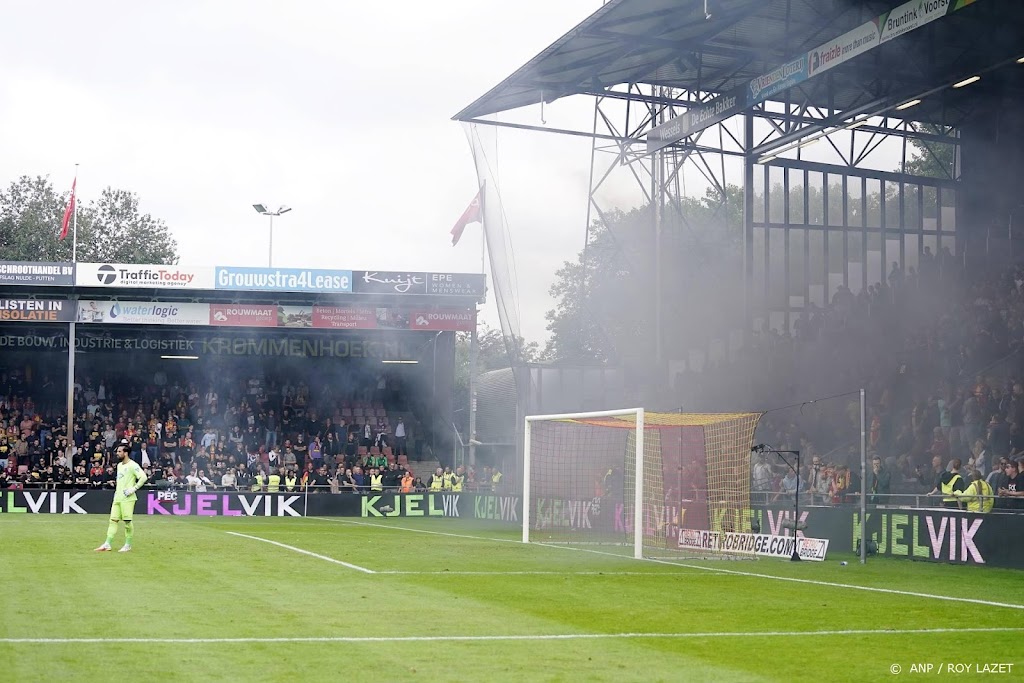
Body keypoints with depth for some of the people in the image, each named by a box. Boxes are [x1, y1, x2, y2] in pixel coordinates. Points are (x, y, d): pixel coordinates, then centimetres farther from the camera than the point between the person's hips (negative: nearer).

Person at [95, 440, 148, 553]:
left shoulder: (132, 465, -11)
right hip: (117, 497, 9)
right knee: (113, 520, 4)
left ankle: (128, 545, 6)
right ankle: (107, 544, 3)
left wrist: (134, 489, -20)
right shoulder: (119, 465, 17)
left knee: (127, 521, -4)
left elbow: (143, 477, -20)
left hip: (127, 499, -9)